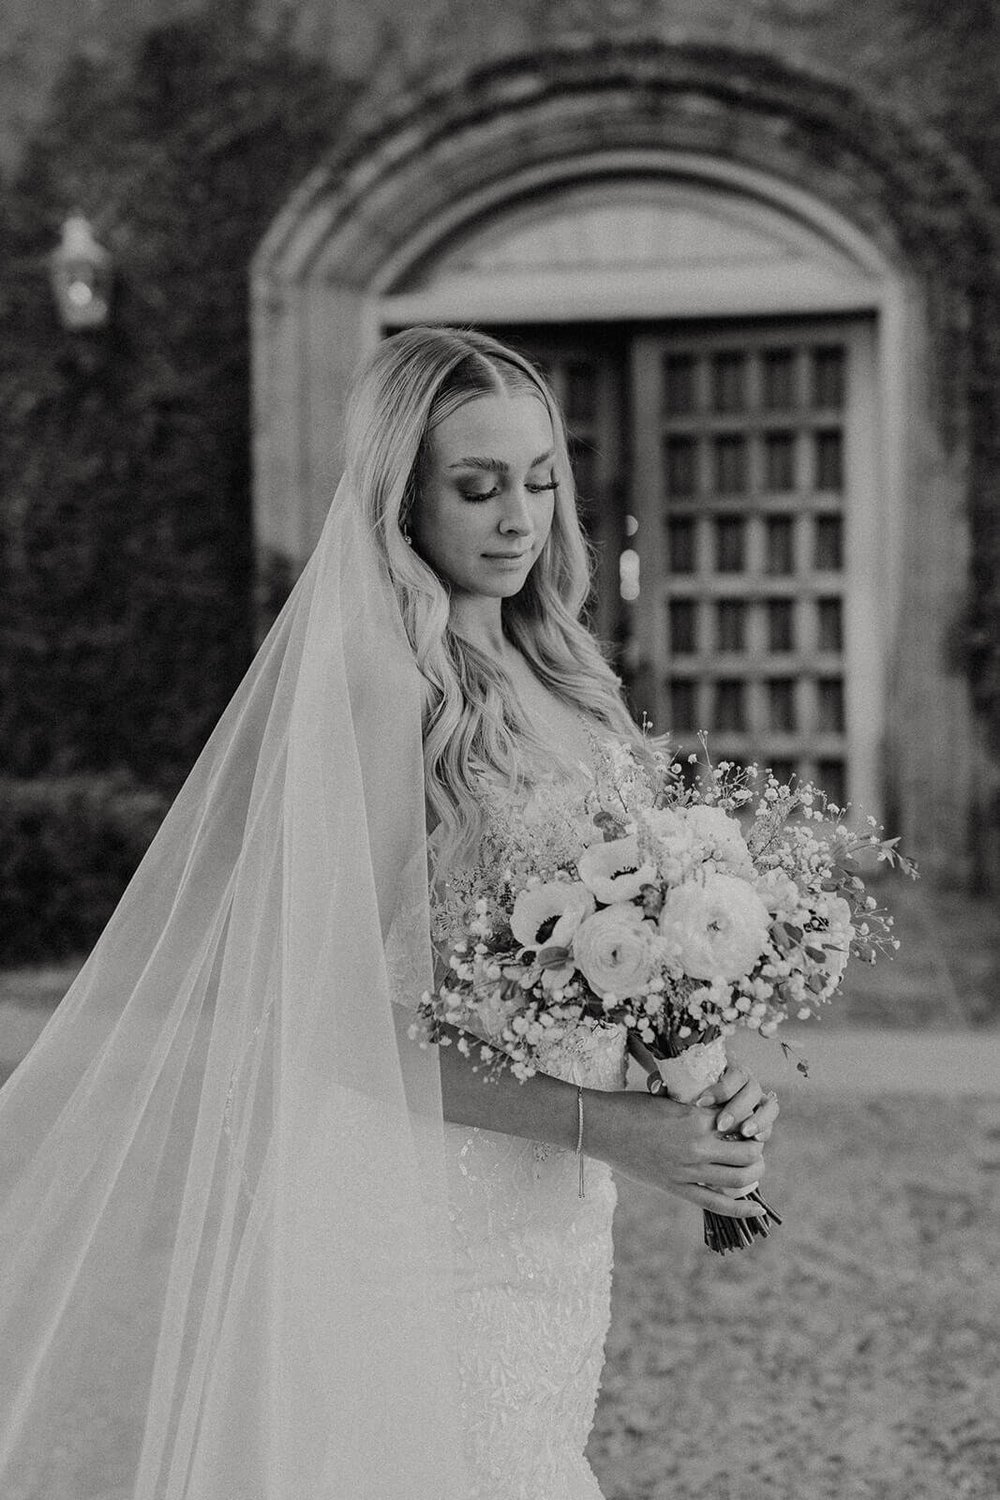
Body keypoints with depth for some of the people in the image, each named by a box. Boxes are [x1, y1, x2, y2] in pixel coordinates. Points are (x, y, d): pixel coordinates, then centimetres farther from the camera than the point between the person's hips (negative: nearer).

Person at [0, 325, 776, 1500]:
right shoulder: (378, 688, -15)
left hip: (560, 1219, 7)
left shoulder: (558, 677, 8)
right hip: (433, 1215, -7)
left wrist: (703, 1085, -5)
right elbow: (329, 1016, -18)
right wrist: (594, 1122, -21)